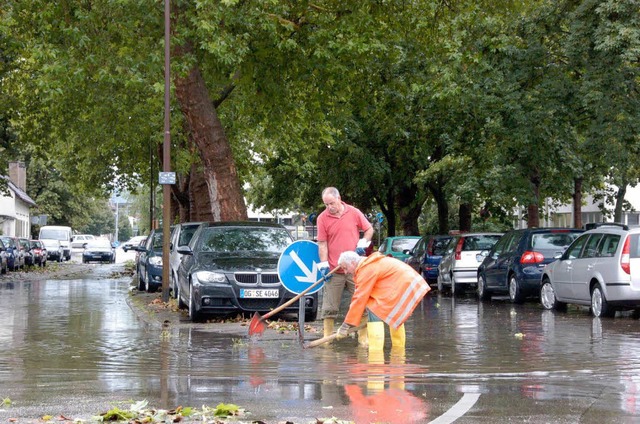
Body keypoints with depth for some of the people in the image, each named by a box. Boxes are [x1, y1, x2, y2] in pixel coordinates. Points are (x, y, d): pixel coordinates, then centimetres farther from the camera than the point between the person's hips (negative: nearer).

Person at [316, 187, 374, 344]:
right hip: (334, 271, -1)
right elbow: (322, 243, -1)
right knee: (329, 307, 0)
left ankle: (363, 337, 11)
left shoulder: (354, 213, 2)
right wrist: (324, 265, -8)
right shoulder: (322, 218, -2)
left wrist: (362, 244, -2)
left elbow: (369, 229, 14)